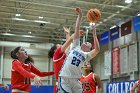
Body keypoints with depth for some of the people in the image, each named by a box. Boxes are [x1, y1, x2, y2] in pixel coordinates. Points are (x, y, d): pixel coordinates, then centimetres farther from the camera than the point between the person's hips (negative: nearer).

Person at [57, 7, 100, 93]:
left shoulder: (87, 55, 12)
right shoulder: (76, 46, 13)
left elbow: (97, 49, -9)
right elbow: (77, 28, 10)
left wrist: (94, 34, -8)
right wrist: (80, 15, 7)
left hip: (75, 80, 2)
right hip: (64, 79, -2)